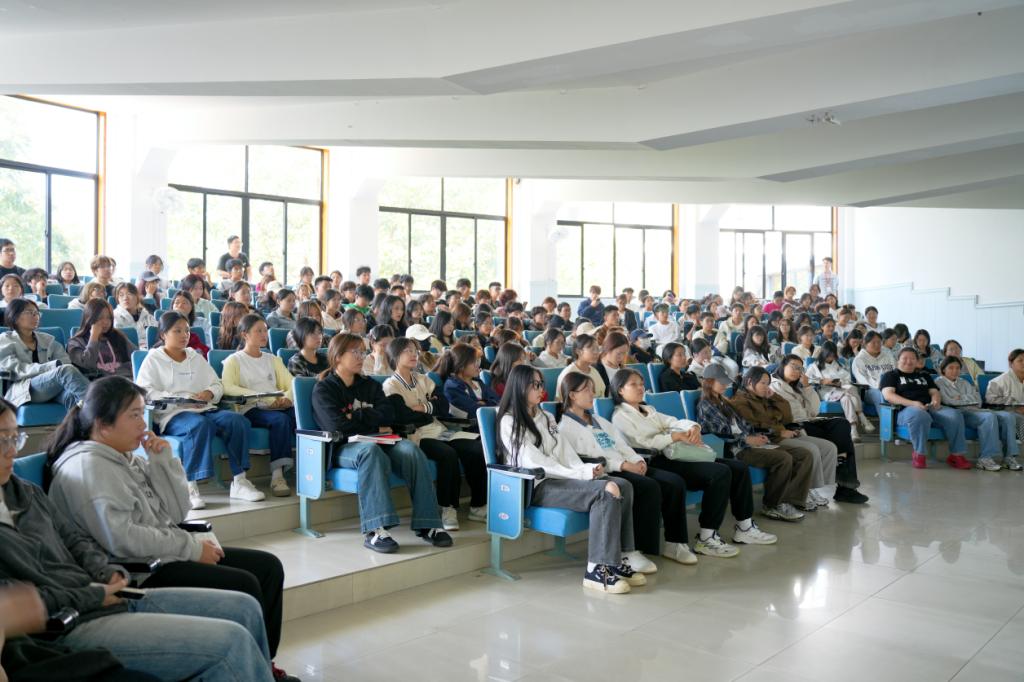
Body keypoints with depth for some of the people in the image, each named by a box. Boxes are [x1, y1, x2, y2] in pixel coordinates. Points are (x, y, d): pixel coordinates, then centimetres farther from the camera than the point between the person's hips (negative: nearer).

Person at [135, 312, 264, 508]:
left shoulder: (197, 358, 26)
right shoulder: (153, 359, 9)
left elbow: (218, 384, 22)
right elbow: (144, 392, -5)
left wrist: (209, 393, -5)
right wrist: (180, 398, -17)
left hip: (203, 410, 5)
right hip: (172, 415, -5)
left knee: (237, 420, -24)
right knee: (200, 425, -39)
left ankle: (239, 481, -22)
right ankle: (189, 486, -36)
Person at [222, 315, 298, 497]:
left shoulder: (273, 359, 28)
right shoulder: (233, 360, 12)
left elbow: (291, 384, 17)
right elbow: (228, 388, -8)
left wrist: (287, 397, -9)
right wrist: (265, 398, -17)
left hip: (278, 407, 4)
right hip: (251, 410, -4)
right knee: (281, 419, -37)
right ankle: (277, 475, -39)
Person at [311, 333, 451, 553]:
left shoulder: (370, 385, 22)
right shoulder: (323, 389, 6)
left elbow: (388, 414, 5)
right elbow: (337, 426, -10)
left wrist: (357, 416, -7)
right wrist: (376, 429, -3)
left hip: (377, 441, 5)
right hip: (344, 448, -4)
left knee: (411, 450, -27)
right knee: (370, 450, -39)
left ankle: (426, 524, -29)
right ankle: (374, 530, -46)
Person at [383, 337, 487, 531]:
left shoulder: (423, 380, 21)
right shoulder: (391, 385, 2)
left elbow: (445, 407, 9)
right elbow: (403, 416, -14)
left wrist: (424, 408, -8)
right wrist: (432, 409, -1)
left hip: (437, 430, 6)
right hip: (415, 435, -6)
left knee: (476, 449, -18)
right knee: (448, 454, -34)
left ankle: (478, 506, -9)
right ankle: (447, 508, -20)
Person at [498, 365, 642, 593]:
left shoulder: (546, 418, 22)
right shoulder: (509, 422, -3)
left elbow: (564, 452, 13)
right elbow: (534, 463, -12)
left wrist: (586, 470, -8)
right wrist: (579, 475, -16)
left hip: (560, 478, 8)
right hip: (537, 486, -8)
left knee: (623, 486, -12)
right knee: (606, 492, -27)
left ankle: (618, 560, -11)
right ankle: (596, 570, -26)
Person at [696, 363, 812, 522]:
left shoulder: (723, 401, 25)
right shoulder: (705, 406, -2)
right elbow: (722, 432, -13)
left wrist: (756, 436, 3)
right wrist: (747, 439, -13)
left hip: (748, 442, 9)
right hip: (735, 449, -9)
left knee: (805, 454, -6)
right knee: (784, 458, -29)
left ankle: (788, 501, -14)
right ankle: (771, 505, -12)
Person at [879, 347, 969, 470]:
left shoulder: (924, 375, 33)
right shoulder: (891, 375, 17)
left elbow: (935, 392, 21)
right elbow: (888, 395, -1)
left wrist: (936, 401, -6)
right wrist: (912, 403, -15)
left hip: (931, 408, 5)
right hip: (906, 409, -5)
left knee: (955, 415, -26)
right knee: (920, 416, -41)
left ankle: (957, 455, -20)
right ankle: (919, 454, -25)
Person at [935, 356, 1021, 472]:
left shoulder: (964, 382, 30)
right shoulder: (939, 382, 10)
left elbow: (978, 400, 15)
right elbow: (947, 402, -6)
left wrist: (961, 398, -2)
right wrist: (968, 400, 5)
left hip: (974, 411, 7)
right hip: (960, 413, -7)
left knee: (1007, 416, -19)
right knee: (989, 417, -34)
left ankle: (1009, 457, -25)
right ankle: (985, 458, -37)